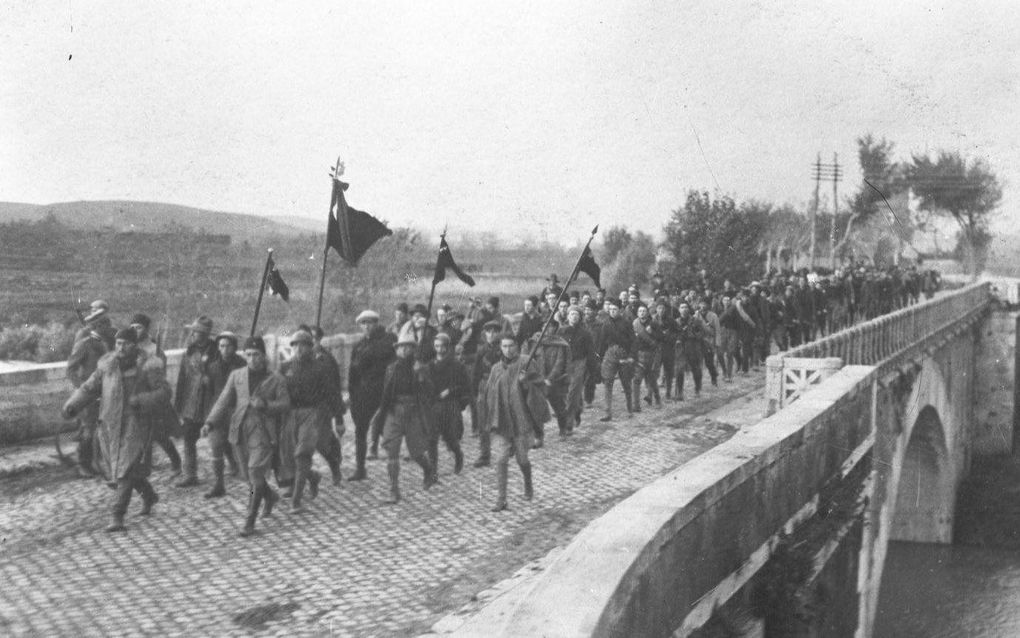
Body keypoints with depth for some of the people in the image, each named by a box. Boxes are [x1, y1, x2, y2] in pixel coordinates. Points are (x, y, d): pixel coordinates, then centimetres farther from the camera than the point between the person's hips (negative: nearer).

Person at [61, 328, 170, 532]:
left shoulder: (146, 367, -7)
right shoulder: (107, 366, 2)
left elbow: (164, 390, -6)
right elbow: (90, 388, 8)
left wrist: (142, 401, -21)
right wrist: (72, 405, -6)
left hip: (135, 425, -5)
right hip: (111, 424, 5)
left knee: (126, 470, -10)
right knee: (115, 469, 14)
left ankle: (118, 516, -4)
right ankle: (149, 496, 38)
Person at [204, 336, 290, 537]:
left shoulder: (276, 380, 2)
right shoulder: (236, 375, 9)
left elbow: (285, 405, 0)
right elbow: (224, 401, 5)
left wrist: (265, 405, -18)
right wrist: (210, 423, -7)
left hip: (263, 431, -4)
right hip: (240, 430, 4)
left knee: (255, 474, -11)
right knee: (249, 475, 12)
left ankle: (250, 522, -4)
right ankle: (270, 496, 42)